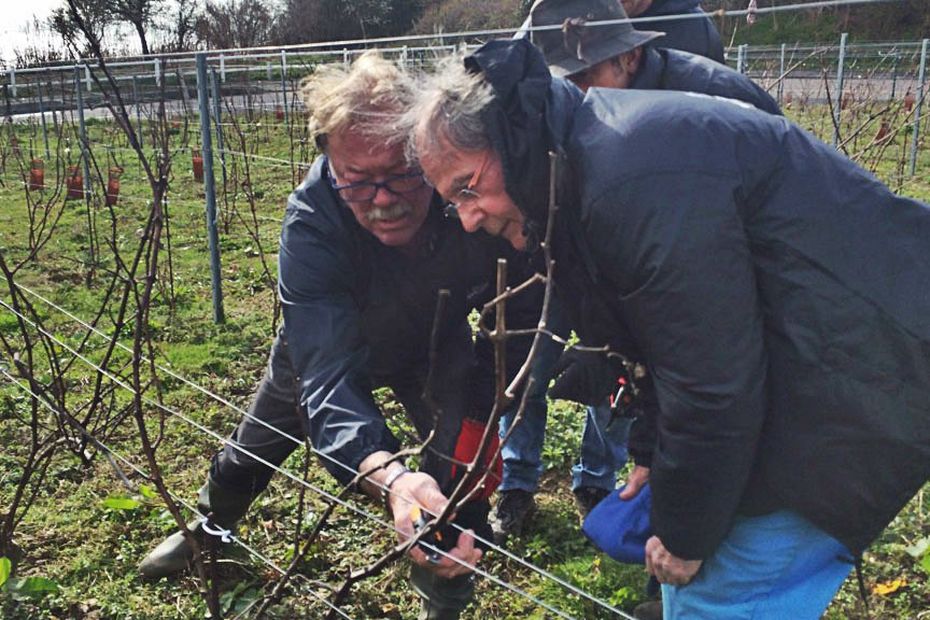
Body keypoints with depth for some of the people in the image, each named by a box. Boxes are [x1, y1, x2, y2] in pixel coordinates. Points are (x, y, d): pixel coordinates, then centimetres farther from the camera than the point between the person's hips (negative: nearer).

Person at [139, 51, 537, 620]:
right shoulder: (312, 222, -41)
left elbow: (523, 309, -26)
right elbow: (328, 376, -48)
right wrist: (389, 475, -68)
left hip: (438, 345, 0)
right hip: (328, 340, 0)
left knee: (460, 483, -14)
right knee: (253, 447, 20)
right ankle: (209, 529, 55)